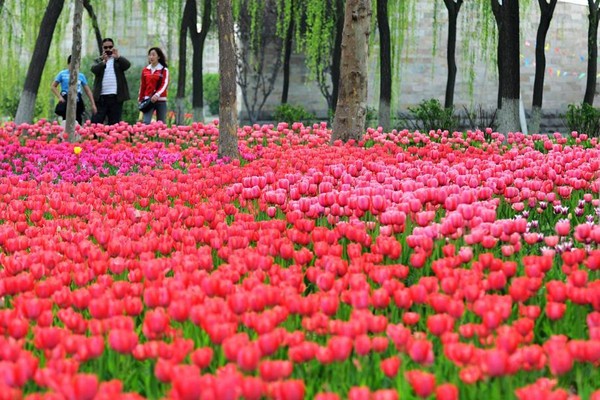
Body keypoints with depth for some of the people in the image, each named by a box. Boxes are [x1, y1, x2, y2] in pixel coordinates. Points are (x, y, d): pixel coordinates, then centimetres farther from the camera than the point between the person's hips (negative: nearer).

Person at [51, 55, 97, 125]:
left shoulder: (81, 76, 10)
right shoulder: (62, 74, 4)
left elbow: (87, 91, 13)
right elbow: (53, 87, 7)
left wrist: (93, 104, 8)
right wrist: (59, 97, -7)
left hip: (77, 101, 2)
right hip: (66, 100, -2)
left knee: (78, 123, -3)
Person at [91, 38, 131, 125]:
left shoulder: (119, 60, 11)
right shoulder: (99, 61, 12)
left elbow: (127, 65, -9)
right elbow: (94, 69, -8)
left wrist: (118, 57, -27)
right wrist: (103, 62, -27)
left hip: (116, 97, 0)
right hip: (101, 97, 0)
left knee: (114, 123, 1)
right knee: (96, 121, -4)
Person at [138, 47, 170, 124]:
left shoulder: (164, 70, 0)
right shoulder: (145, 70, 10)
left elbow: (165, 84, -9)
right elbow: (142, 86, 16)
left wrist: (157, 95, -25)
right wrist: (140, 99, 15)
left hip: (161, 101, -2)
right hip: (148, 100, 2)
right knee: (146, 122, -13)